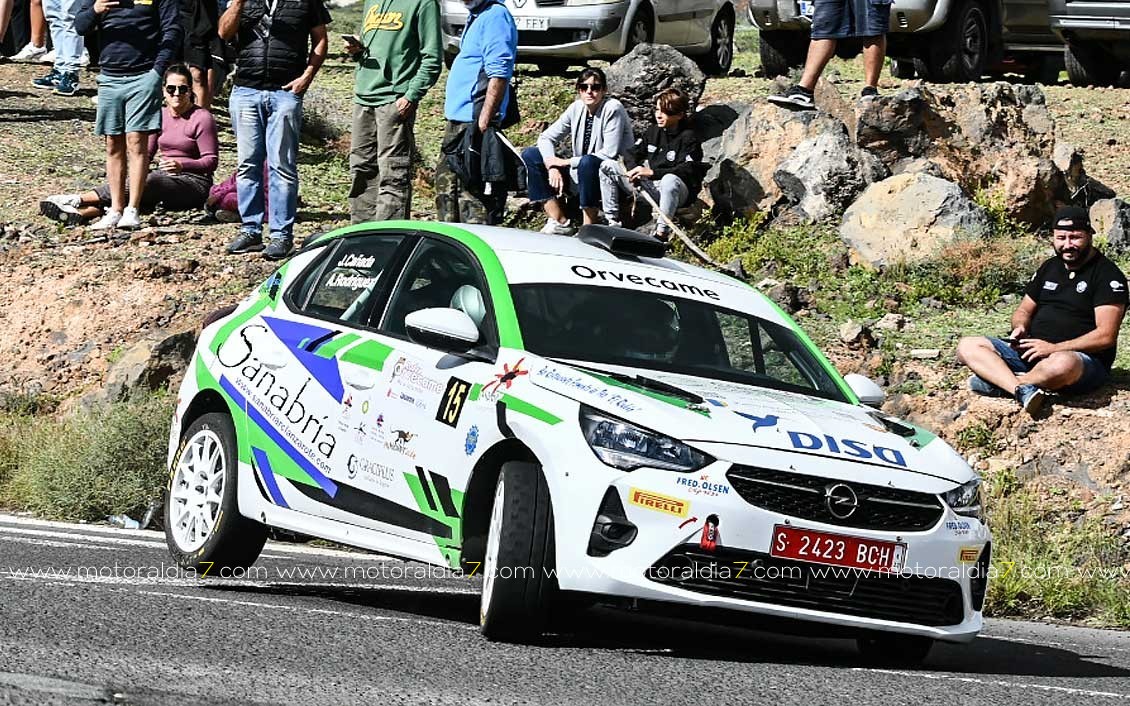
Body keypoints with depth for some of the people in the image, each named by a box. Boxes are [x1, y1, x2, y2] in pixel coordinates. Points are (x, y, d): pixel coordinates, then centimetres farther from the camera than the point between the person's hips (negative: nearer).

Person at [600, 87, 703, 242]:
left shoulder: (688, 137, -10)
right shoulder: (654, 131, 11)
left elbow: (687, 171, -22)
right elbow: (633, 153, 18)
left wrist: (652, 172, -26)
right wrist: (635, 170, -7)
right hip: (648, 185, 7)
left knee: (670, 180, -44)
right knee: (607, 167, 0)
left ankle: (662, 233, -36)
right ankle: (612, 222, -6)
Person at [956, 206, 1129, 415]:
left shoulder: (1107, 275, -6)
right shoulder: (1050, 268, 18)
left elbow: (1105, 336, -15)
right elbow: (1024, 310, 24)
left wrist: (1054, 349, -21)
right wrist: (1020, 327, -2)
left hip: (1082, 356, -7)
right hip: (1032, 351, 7)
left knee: (1062, 364, -45)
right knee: (967, 347, -10)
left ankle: (996, 383, -22)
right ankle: (1022, 390, -34)